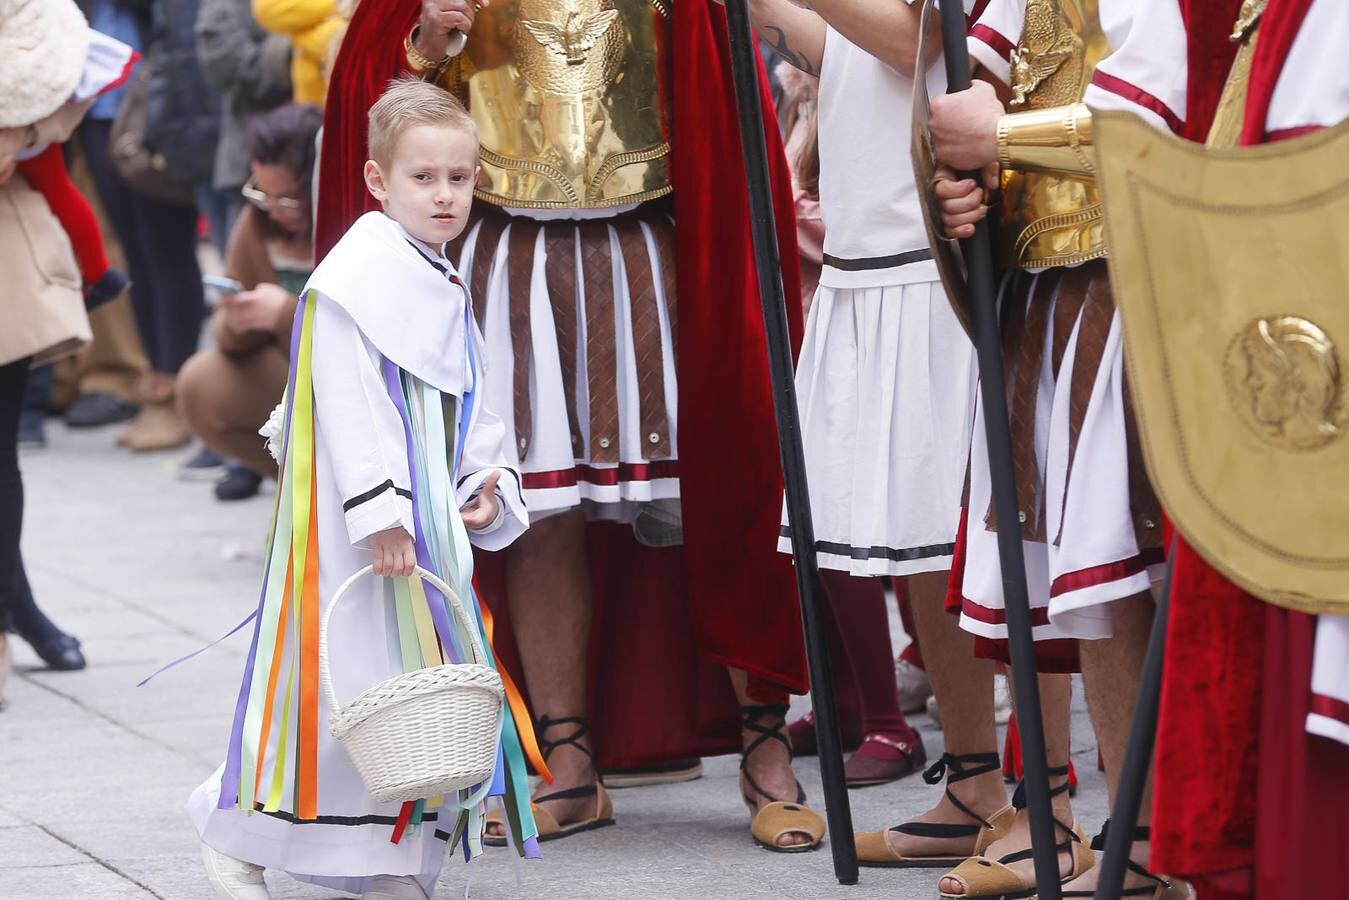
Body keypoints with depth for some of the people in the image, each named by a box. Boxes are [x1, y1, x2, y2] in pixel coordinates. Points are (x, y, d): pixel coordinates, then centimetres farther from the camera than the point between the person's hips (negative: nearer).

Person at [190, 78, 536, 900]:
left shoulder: (446, 290, 17)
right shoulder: (359, 275, -12)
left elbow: (469, 409, 22)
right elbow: (349, 401, -19)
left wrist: (488, 485, 5)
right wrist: (377, 510, -24)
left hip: (428, 522, 9)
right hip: (359, 526, -9)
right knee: (348, 677, -8)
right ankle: (235, 829, 7)